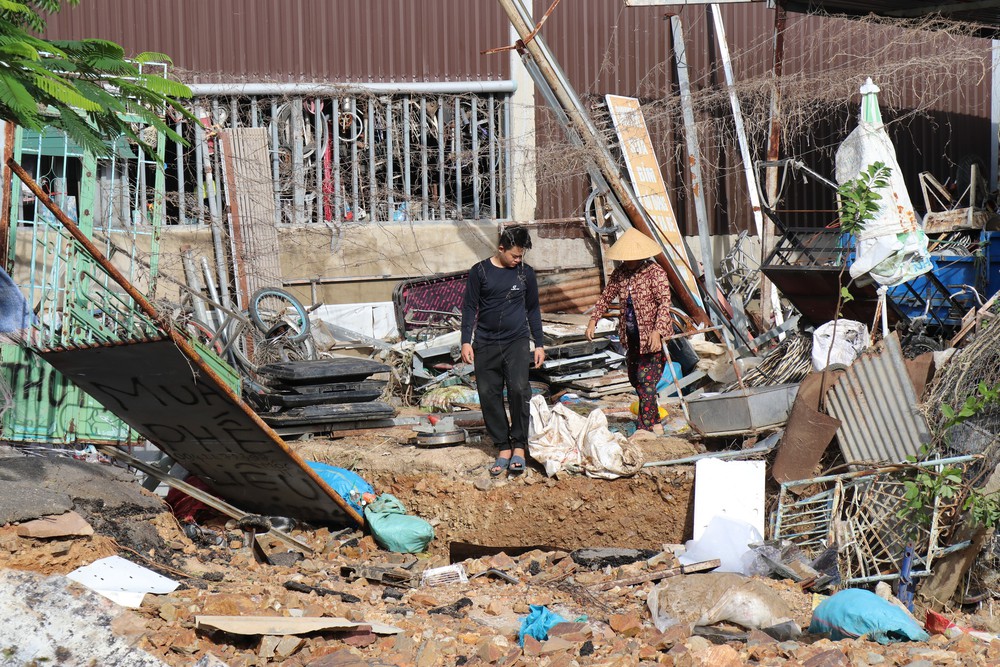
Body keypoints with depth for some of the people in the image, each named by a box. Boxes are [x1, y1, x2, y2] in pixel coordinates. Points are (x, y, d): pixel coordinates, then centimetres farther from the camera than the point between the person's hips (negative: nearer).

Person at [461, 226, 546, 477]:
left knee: (519, 389, -16)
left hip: (516, 342, 0)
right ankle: (503, 448, 9)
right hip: (486, 343, 0)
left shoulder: (525, 273, 5)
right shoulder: (479, 272, 0)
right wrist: (466, 341, -4)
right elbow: (470, 308, 3)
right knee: (489, 395, -1)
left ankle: (519, 447, -6)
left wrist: (539, 343, 11)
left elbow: (533, 309, 13)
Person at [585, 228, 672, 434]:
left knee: (646, 379, -12)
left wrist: (657, 331, -32)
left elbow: (664, 302, -22)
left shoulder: (655, 272, -15)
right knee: (634, 377, 15)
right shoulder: (620, 273, 5)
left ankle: (647, 427, -9)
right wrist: (593, 320, 1)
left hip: (652, 335, -8)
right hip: (631, 335, 8)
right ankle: (654, 422, 30)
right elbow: (606, 297, 13)